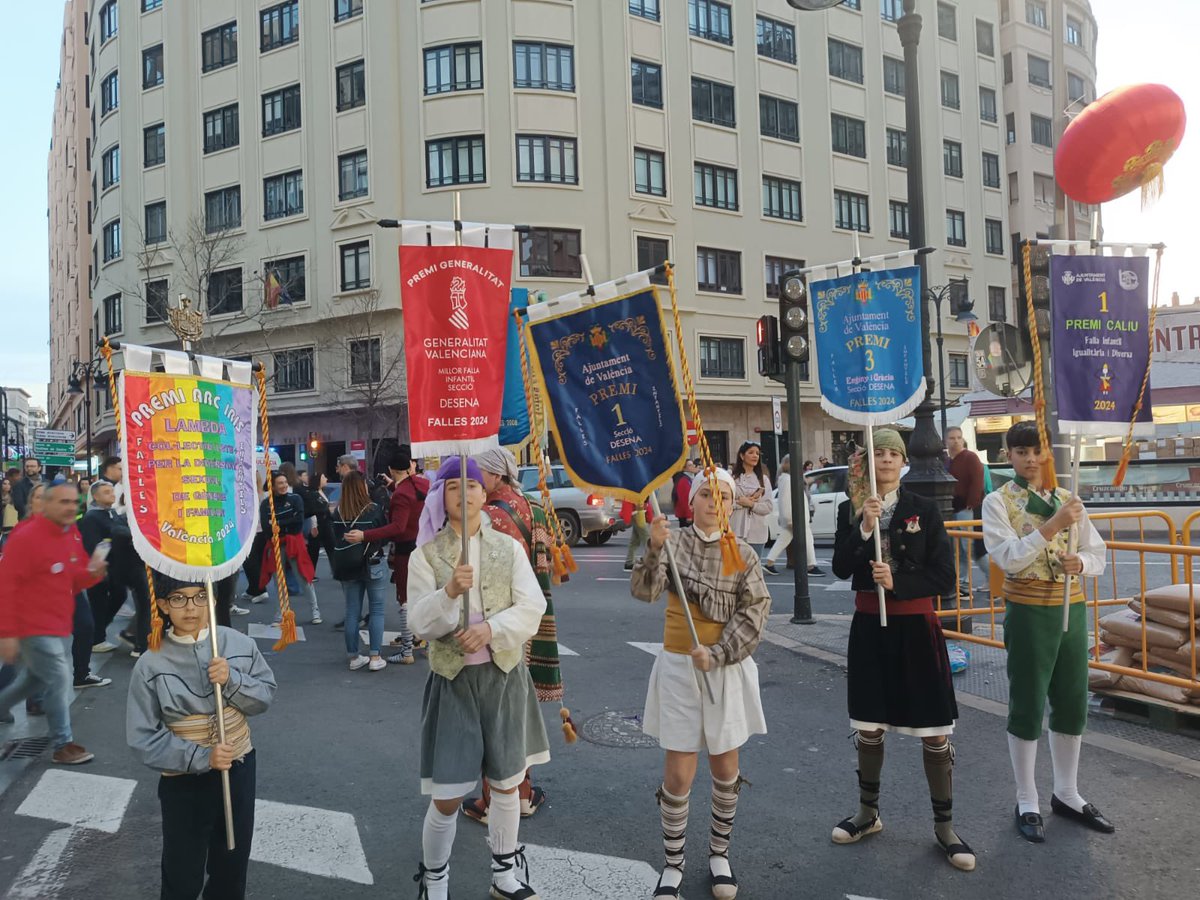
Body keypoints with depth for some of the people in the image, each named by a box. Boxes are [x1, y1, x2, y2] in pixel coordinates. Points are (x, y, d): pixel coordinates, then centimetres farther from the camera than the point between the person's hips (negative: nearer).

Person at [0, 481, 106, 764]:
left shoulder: (72, 534, 5)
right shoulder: (25, 537, -19)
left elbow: (74, 580, 14)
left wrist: (92, 572, -10)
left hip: (60, 625, 8)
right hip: (35, 627, -8)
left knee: (35, 678, 20)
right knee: (58, 680, -7)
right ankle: (63, 744, 5)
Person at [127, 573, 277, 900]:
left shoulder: (238, 643, -9)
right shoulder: (151, 665, -16)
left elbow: (266, 695, -5)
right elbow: (143, 737, -14)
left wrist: (232, 680, -23)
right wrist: (201, 757, -23)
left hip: (239, 769, 3)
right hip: (184, 781, -2)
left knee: (233, 864, 22)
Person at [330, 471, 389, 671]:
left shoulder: (338, 513, -2)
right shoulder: (373, 510, -11)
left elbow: (334, 541, 5)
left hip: (347, 567, 3)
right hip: (372, 565, -3)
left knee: (352, 612, 10)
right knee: (377, 610, 6)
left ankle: (354, 657, 16)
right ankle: (375, 657, 2)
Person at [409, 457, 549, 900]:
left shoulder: (508, 547, 1)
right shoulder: (425, 555, -4)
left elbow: (533, 606, -6)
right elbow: (420, 623, -11)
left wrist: (491, 628, -21)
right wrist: (450, 592, -28)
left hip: (505, 676, 2)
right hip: (453, 679, -2)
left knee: (506, 784, 15)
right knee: (447, 796, 2)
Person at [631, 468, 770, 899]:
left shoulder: (743, 553, -3)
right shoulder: (673, 542, -4)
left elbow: (754, 612, -8)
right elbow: (645, 591, -18)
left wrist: (717, 654, -18)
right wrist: (654, 549, -35)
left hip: (727, 668, 1)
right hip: (678, 666, -1)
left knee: (725, 767, 13)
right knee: (678, 774, 1)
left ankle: (719, 855, 32)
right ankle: (672, 864, 19)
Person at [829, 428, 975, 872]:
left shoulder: (924, 510, -4)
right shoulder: (850, 510, 1)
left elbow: (944, 576, -7)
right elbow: (841, 568, -10)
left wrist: (897, 583, -19)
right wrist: (863, 528, -22)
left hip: (915, 625, -2)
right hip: (869, 624, 2)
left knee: (934, 731, 4)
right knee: (868, 726, 14)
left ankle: (944, 826, 21)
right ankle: (868, 813, 32)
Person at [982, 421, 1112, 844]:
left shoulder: (1068, 498, 7)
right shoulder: (998, 501, -7)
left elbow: (1098, 554, 8)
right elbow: (1008, 558, -19)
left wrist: (1081, 563, -14)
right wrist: (1053, 526, -26)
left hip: (1072, 609, 5)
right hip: (1029, 613, -5)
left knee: (1073, 703, 14)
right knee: (1028, 706, 3)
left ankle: (1066, 793, 31)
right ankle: (1027, 803, 17)